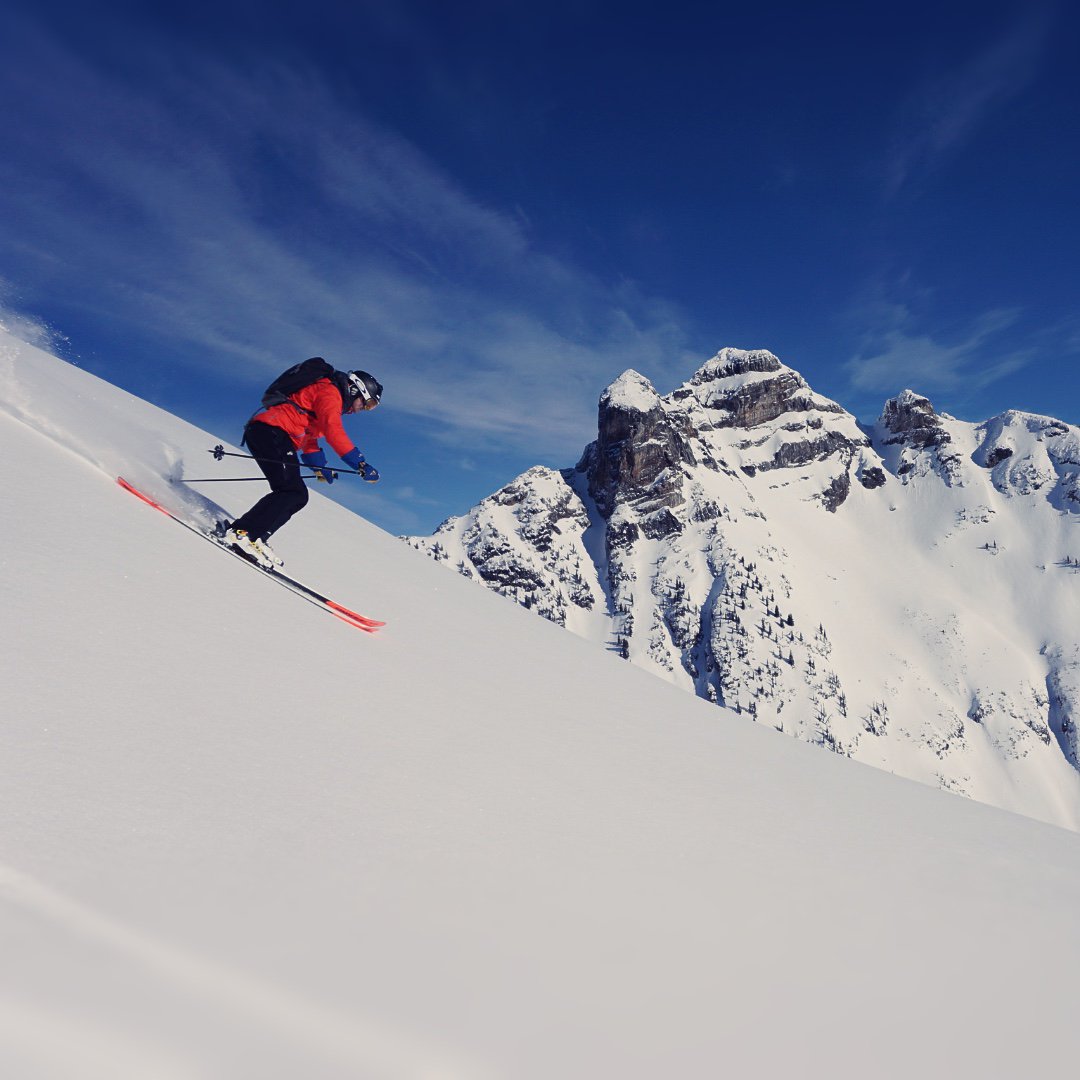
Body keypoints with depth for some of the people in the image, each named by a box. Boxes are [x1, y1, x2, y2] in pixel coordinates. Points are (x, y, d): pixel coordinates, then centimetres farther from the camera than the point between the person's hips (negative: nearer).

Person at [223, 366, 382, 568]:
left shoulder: (330, 400, 30)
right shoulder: (329, 392, -2)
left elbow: (309, 437, 32)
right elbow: (334, 431, -17)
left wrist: (320, 467, 20)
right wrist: (360, 465, -21)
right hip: (270, 431, -10)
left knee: (297, 497, 4)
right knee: (293, 492, -20)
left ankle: (254, 539, -4)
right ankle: (242, 532, -26)